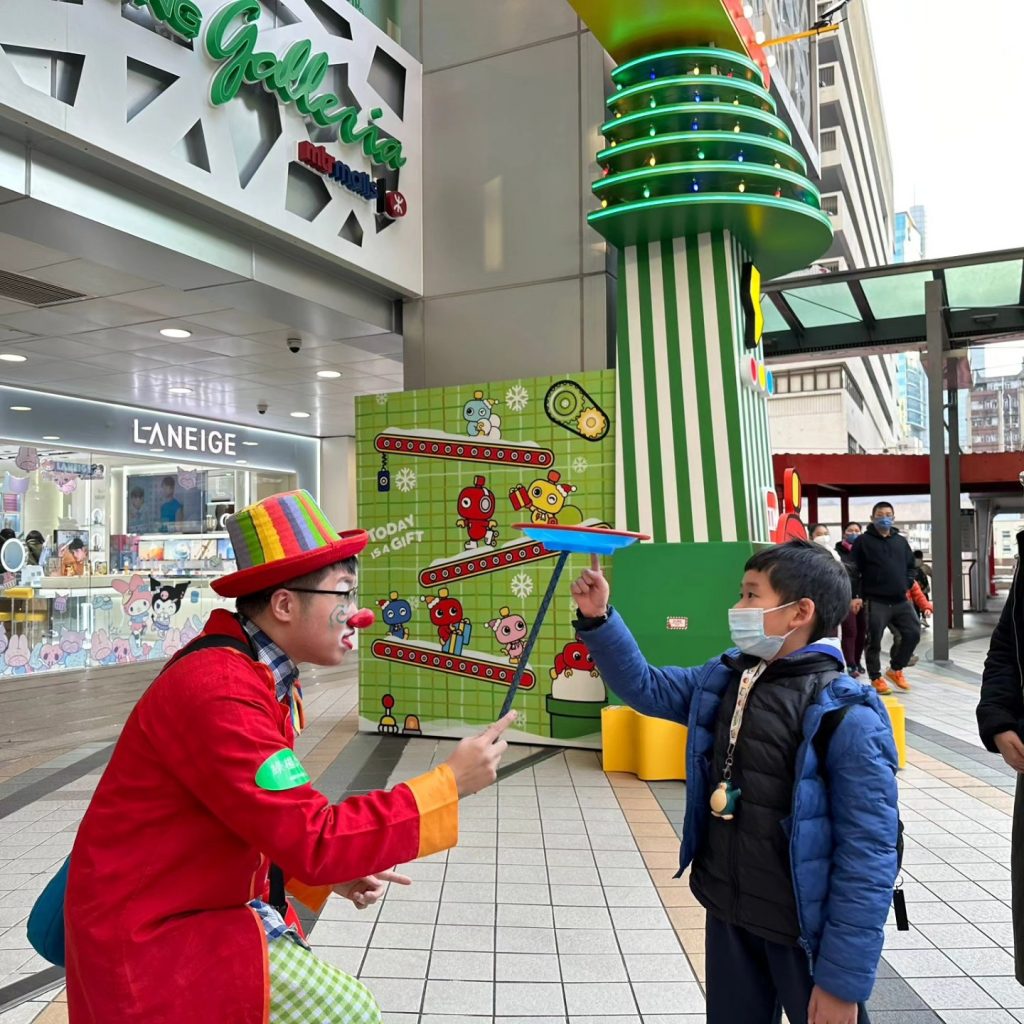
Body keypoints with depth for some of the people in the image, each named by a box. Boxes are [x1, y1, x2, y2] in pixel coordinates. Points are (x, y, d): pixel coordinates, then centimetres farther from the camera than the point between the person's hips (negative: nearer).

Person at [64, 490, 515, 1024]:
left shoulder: (268, 679, 3)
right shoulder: (217, 690, -27)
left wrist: (334, 871, -4)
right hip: (148, 935, -9)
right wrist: (449, 783, -24)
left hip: (214, 905, 9)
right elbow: (312, 839, -29)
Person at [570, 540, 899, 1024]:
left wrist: (844, 980, -17)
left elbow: (868, 856, -21)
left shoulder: (846, 716, -23)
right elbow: (645, 687, 11)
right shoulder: (723, 679, -2)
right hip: (727, 913, 6)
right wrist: (597, 619, -2)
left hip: (805, 930, -6)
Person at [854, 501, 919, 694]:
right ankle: (876, 678, 13)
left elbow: (910, 566, 23)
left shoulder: (901, 541, 15)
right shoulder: (863, 541, -2)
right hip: (876, 601, -5)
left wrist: (907, 584, 6)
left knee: (913, 633, 3)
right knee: (874, 641, -3)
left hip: (901, 600, 5)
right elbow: (854, 570, -4)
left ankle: (895, 669, 22)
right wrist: (857, 595, -9)